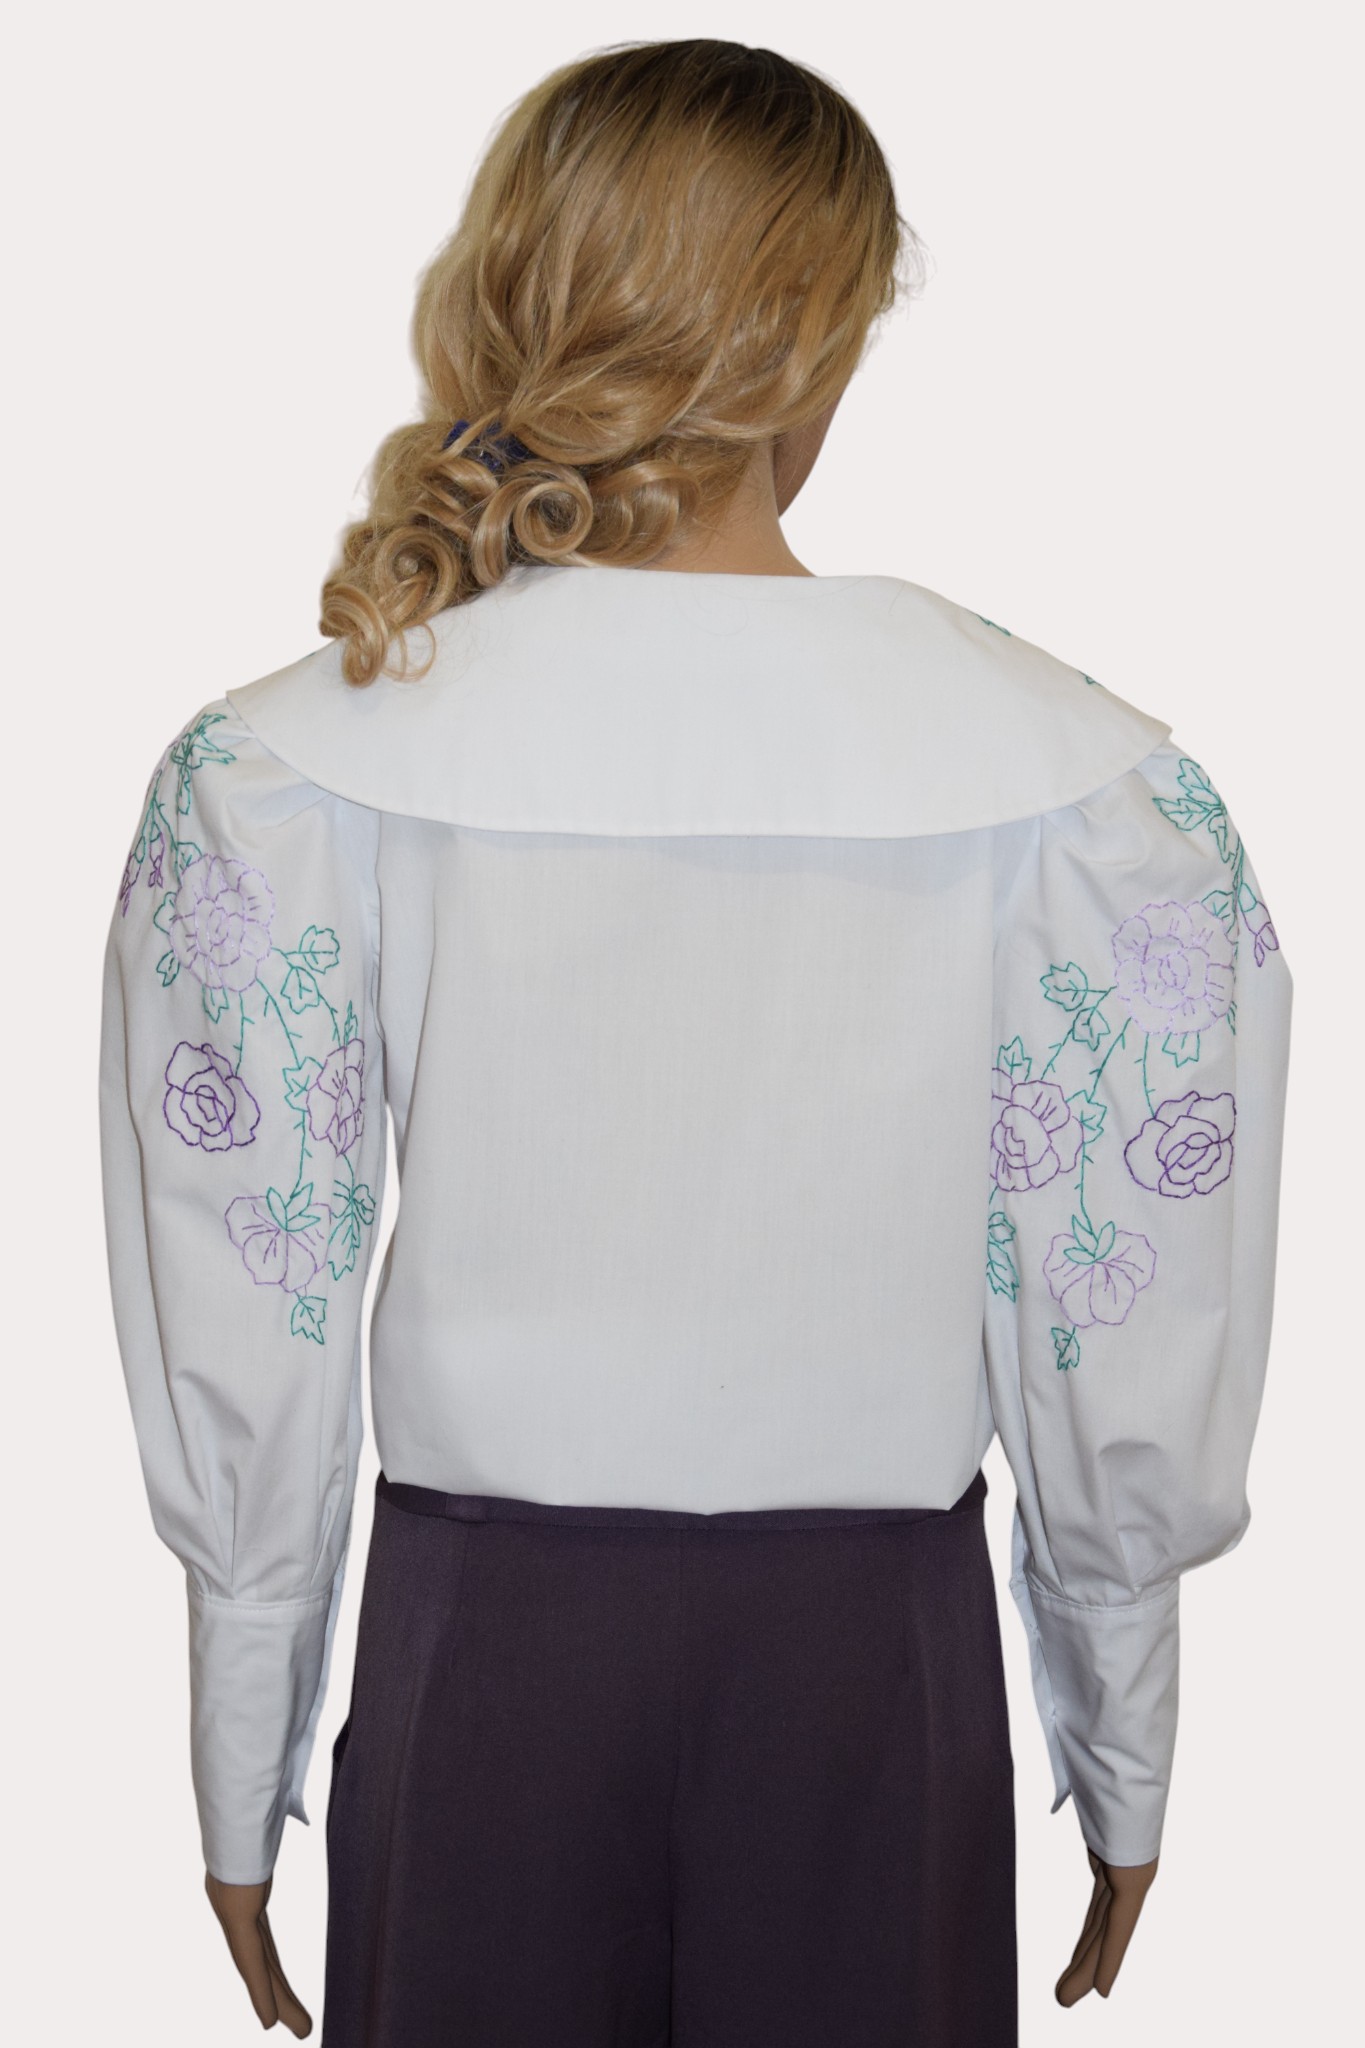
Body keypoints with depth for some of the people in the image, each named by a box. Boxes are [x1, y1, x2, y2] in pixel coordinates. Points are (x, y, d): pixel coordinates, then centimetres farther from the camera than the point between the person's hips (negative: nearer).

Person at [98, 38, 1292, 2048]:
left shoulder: (279, 774, -10)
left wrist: (244, 1778, 9)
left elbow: (240, 1349, -5)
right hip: (878, 1649, 0)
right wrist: (1122, 1758, 11)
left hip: (479, 1640, 1)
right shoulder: (1079, 780, -11)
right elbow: (1138, 1359, -5)